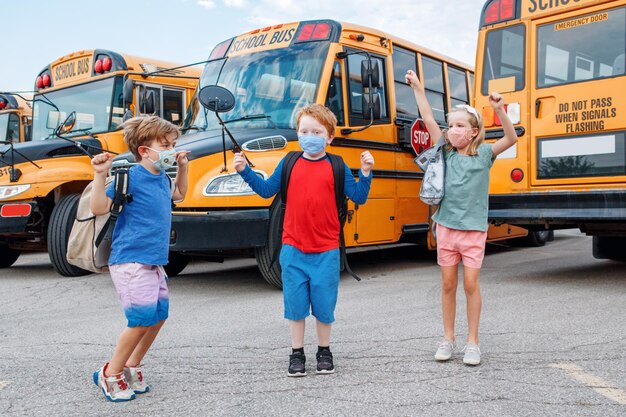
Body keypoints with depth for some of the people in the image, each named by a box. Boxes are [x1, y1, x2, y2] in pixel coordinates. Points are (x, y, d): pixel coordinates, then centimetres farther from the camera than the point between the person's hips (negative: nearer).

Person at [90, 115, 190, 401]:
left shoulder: (161, 178, 11)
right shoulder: (131, 177, -14)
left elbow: (178, 194, 33)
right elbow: (99, 208, -19)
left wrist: (182, 167, 24)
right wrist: (100, 175, -29)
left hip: (153, 263, 9)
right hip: (130, 261, -9)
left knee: (159, 314, 13)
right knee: (142, 319, -12)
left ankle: (130, 367, 29)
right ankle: (110, 374, 9)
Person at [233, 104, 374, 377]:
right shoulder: (289, 163, 4)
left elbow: (359, 198, -2)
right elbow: (266, 190, 7)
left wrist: (365, 173, -15)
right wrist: (245, 171, -2)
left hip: (326, 251, -1)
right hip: (293, 249, 1)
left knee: (324, 301, 7)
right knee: (295, 300, 7)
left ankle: (324, 351, 27)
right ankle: (297, 353, 23)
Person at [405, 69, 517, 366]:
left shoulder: (484, 154, -2)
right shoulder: (446, 153, 3)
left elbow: (511, 139, -15)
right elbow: (429, 121, -1)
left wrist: (499, 110, -26)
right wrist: (418, 89, -4)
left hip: (474, 229, -2)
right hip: (446, 227, 2)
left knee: (471, 284, 0)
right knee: (448, 283, 8)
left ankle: (473, 342, 13)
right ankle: (448, 338, 20)